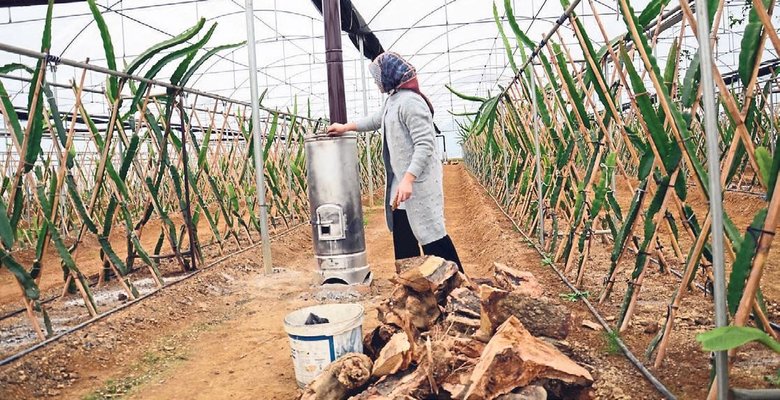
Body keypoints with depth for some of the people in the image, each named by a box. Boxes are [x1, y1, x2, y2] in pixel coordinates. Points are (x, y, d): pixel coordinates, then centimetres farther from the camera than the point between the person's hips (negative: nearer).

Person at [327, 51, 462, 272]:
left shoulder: (410, 101, -18)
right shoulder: (393, 100, 13)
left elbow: (425, 146, -25)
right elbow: (376, 120, 34)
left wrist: (407, 179, -31)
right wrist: (346, 127, 35)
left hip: (417, 183, -10)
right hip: (401, 182, 10)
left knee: (431, 234, -5)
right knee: (403, 239, 15)